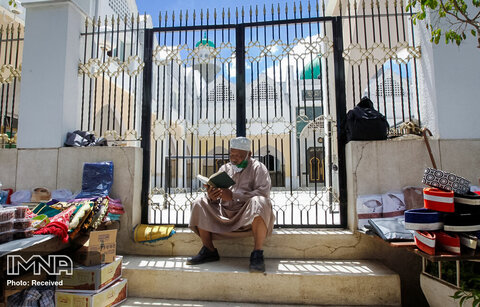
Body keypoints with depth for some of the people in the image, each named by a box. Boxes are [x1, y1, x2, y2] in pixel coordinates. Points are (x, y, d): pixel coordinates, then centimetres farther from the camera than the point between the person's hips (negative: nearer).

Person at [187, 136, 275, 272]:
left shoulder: (258, 168, 0)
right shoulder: (224, 168, 13)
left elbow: (263, 193, -17)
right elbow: (216, 198, 9)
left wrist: (233, 195, -24)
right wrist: (211, 197, -18)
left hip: (249, 216, -4)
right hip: (225, 213, 5)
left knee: (258, 202, -35)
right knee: (200, 204, -9)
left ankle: (257, 254, -26)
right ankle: (209, 251, -3)